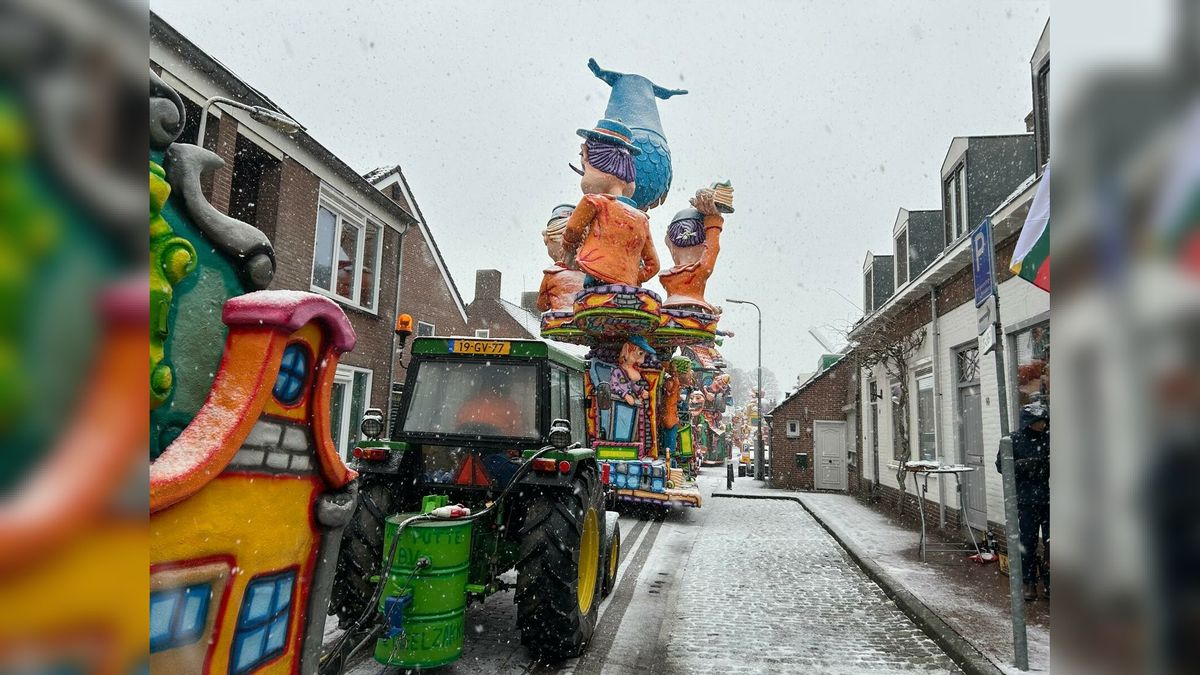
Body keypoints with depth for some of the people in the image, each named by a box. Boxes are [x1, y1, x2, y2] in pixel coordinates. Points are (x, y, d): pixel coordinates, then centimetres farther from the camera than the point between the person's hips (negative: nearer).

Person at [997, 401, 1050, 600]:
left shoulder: (1048, 437, 1)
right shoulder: (1015, 440, -3)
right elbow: (1001, 465, -5)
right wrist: (1026, 464, -19)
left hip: (1048, 499, 2)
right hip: (1027, 500, -1)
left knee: (1049, 542, 5)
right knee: (1028, 542, 6)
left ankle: (1047, 581, 18)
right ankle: (1029, 582, 18)